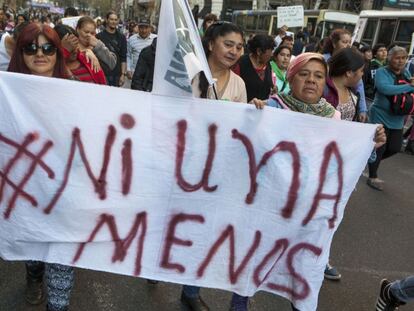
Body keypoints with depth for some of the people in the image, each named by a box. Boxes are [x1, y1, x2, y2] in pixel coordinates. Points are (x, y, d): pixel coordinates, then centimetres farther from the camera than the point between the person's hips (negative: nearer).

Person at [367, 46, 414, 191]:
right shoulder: (381, 72, -12)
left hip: (397, 119, 7)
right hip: (381, 117, -6)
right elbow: (385, 88, -30)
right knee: (379, 147, 1)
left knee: (395, 148, 10)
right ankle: (372, 177, 18)